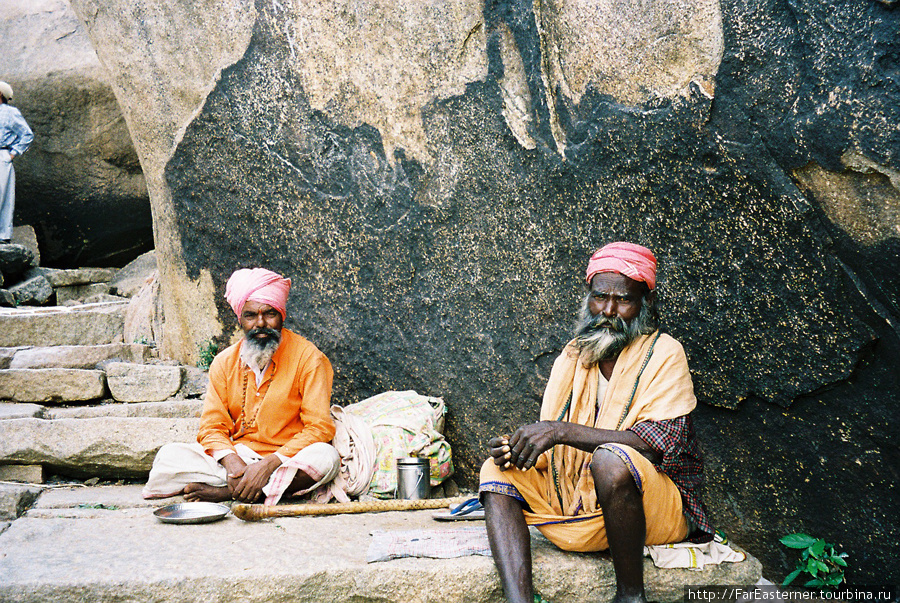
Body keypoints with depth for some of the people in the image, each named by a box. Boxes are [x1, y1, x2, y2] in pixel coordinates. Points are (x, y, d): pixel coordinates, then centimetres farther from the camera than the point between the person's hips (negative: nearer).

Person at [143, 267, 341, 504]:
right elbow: (212, 425, 4)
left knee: (325, 458, -35)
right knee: (168, 455, -16)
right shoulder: (224, 363, 6)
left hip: (286, 459, -2)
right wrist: (231, 460, -19)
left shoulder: (307, 358, -6)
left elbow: (319, 427, -13)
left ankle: (229, 491, -25)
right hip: (238, 456, 3)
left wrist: (269, 464, -24)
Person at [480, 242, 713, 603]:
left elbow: (655, 444, -20)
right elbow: (546, 448, 10)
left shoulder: (663, 353, -7)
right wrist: (517, 449, -15)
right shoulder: (571, 358, 10)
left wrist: (561, 431, -25)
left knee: (610, 459, -35)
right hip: (574, 498, 6)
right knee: (496, 470, -10)